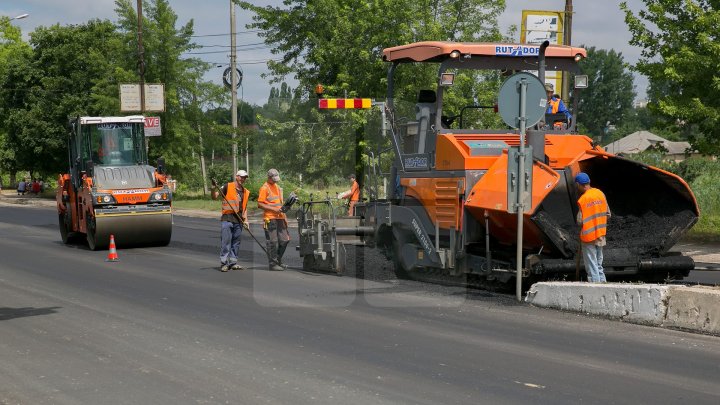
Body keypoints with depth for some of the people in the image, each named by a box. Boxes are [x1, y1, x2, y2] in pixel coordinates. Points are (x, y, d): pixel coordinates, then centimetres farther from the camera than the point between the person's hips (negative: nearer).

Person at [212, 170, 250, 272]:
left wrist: (245, 219, 13)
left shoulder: (246, 192, 16)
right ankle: (224, 263, -6)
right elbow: (214, 197, -4)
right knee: (225, 241, -7)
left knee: (236, 243, 8)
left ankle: (233, 262, 15)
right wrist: (214, 189, -24)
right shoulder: (228, 187, -1)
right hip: (227, 218, -5)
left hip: (239, 220, 5)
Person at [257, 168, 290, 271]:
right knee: (273, 242, -6)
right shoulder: (264, 188, -6)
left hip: (279, 217, 8)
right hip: (270, 218, -8)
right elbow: (260, 204, -12)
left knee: (284, 240, 7)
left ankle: (278, 261, 20)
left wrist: (284, 216, 21)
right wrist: (274, 209, -18)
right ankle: (273, 264, 0)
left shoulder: (277, 187, 19)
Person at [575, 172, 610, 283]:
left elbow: (580, 221, -17)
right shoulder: (600, 194, 0)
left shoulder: (583, 199, -18)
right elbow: (608, 214, 5)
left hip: (588, 237, -6)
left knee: (591, 267, 1)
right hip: (600, 235, 6)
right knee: (599, 264, 18)